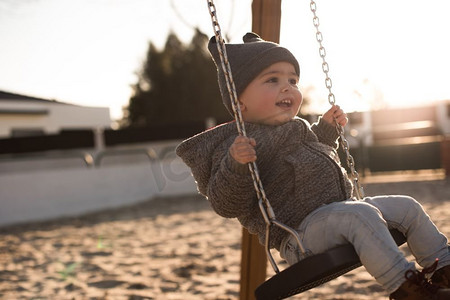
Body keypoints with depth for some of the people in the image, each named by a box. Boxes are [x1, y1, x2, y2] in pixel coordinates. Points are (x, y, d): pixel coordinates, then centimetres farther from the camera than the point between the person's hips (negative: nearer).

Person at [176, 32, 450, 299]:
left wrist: (327, 127, 26)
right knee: (360, 217, -34)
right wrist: (235, 165, -37)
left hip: (342, 207, 10)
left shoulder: (297, 127, 17)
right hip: (301, 234, -10)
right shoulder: (237, 145, -12)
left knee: (408, 208, 8)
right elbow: (225, 205, -21)